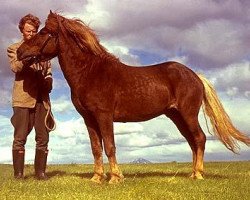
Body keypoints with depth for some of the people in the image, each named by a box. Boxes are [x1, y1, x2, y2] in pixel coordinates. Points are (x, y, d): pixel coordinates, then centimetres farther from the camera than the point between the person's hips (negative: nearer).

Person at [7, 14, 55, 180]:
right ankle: (18, 173, 4)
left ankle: (40, 171, 11)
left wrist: (48, 81, 5)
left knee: (43, 139, 3)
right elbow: (16, 67, -10)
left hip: (42, 99, 4)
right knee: (20, 138, -3)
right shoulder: (14, 49, 10)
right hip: (23, 98, -3)